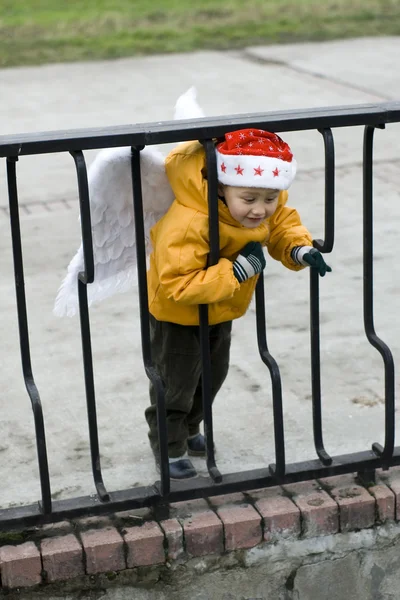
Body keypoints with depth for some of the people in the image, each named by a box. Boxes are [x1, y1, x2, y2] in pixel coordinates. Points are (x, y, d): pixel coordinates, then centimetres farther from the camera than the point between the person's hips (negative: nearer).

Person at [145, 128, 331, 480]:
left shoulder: (270, 207, -21)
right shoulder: (188, 224, -43)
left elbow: (283, 227, -1)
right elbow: (178, 285, -43)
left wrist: (301, 250, -24)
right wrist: (239, 270, -43)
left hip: (221, 310, 8)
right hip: (177, 313, -7)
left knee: (213, 373, 24)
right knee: (176, 381, 6)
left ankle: (189, 429, 49)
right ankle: (170, 448, 29)